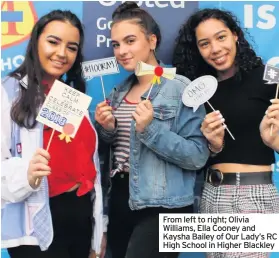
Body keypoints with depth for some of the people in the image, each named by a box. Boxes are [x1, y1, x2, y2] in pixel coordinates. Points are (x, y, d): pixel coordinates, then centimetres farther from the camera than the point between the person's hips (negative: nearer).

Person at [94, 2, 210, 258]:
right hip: (119, 199, 7)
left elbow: (198, 156, -17)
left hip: (161, 207, -7)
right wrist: (106, 128, -4)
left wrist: (151, 128, -27)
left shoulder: (180, 87, -13)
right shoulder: (120, 91, 9)